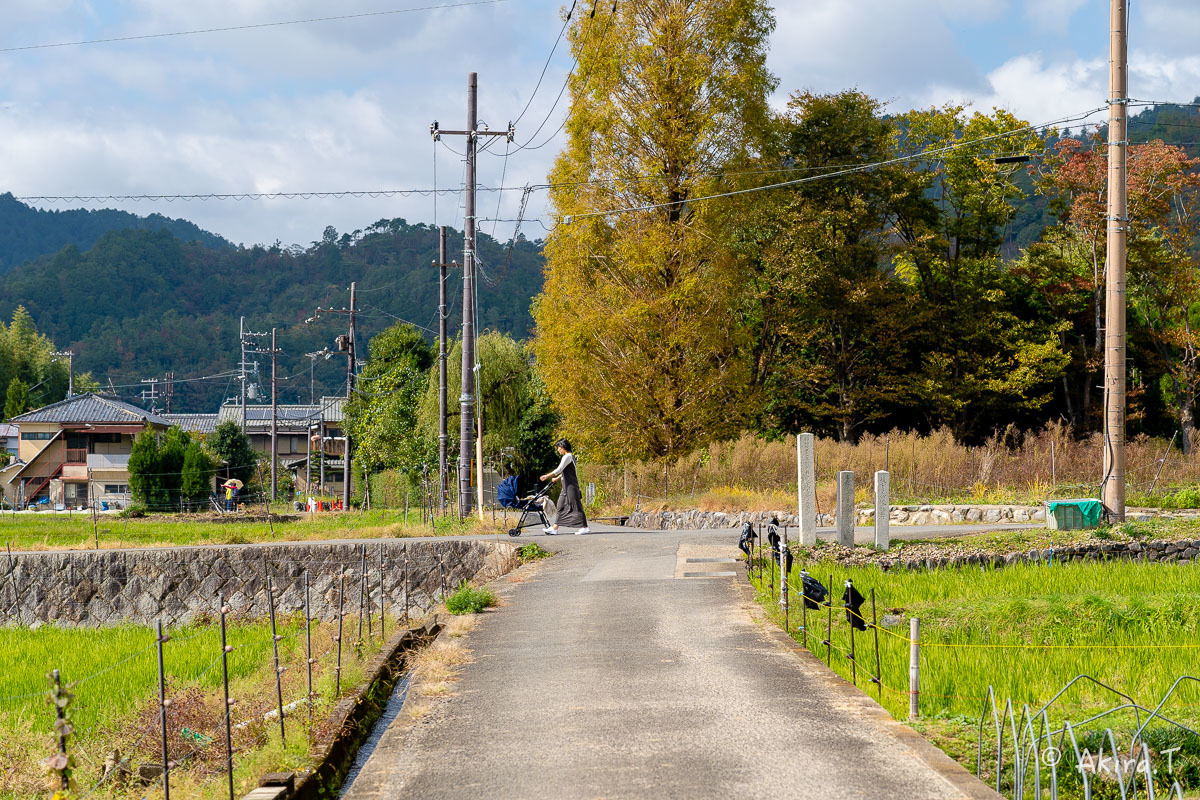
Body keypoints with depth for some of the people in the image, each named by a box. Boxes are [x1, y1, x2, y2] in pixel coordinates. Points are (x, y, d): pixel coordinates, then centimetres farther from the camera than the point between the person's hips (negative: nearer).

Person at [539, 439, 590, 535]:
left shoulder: (568, 456, -14)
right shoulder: (570, 456, 17)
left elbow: (559, 470, -18)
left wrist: (547, 476, -14)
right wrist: (557, 478, 32)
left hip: (571, 485, -10)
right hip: (567, 486, 10)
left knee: (575, 505, -7)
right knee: (561, 506, 9)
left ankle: (585, 527, -5)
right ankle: (554, 528, 10)